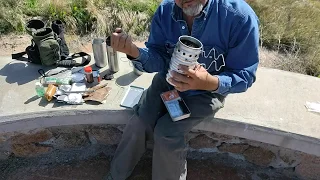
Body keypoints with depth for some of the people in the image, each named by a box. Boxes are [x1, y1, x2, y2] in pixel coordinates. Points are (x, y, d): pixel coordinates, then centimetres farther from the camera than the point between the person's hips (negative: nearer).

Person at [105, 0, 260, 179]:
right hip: (168, 80, 4)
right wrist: (134, 51, -32)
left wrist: (210, 82, -40)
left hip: (206, 92, -3)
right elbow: (159, 60, -10)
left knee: (167, 131, -22)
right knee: (138, 124, -12)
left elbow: (245, 76, -20)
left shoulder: (240, 16, -27)